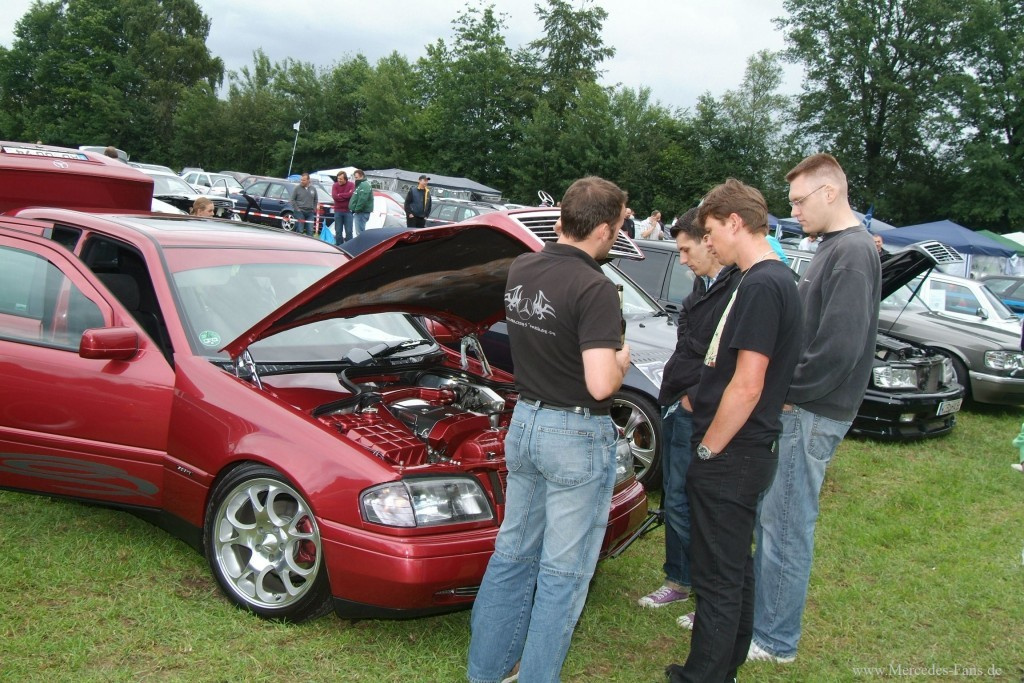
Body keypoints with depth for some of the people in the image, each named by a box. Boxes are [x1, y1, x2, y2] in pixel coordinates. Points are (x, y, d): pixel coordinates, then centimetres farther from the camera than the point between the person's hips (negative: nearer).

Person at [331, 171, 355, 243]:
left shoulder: (351, 185, 1)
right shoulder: (335, 185, 5)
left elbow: (351, 194, -16)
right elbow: (334, 196, -10)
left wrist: (340, 195, -8)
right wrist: (346, 196, -10)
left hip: (348, 211, -2)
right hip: (338, 211, 2)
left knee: (349, 231, -2)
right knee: (338, 231, 3)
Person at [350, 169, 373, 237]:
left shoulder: (364, 185, -15)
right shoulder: (360, 184, 20)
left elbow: (363, 199, -26)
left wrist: (357, 209, -21)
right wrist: (355, 209, 18)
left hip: (362, 212, -11)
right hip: (359, 212, 11)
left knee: (360, 232, -11)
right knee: (359, 231, 16)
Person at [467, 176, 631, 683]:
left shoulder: (519, 270, 2)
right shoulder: (594, 290, -22)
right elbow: (601, 385, -27)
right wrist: (622, 358, -7)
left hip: (524, 421, 8)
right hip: (578, 435, -7)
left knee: (512, 552, 20)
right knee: (564, 571, 7)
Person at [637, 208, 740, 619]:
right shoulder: (703, 285, 12)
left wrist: (695, 397, -20)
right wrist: (673, 394, 14)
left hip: (700, 417, -9)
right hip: (676, 407, 9)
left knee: (695, 506, 1)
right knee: (675, 501, 19)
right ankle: (679, 581, 35)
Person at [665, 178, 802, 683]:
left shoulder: (760, 287, -20)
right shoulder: (778, 279, 12)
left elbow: (747, 386, -24)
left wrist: (708, 449, -15)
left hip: (731, 456, -10)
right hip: (747, 452, 10)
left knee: (717, 576, 1)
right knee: (735, 566, 20)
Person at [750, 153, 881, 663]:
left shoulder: (853, 252, -16)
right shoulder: (832, 247, 15)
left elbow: (841, 345, -24)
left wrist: (789, 392, -14)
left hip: (811, 414, -10)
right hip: (794, 409, 10)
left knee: (786, 527, 0)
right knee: (769, 519, 18)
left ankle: (775, 640, 14)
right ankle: (755, 614, 32)